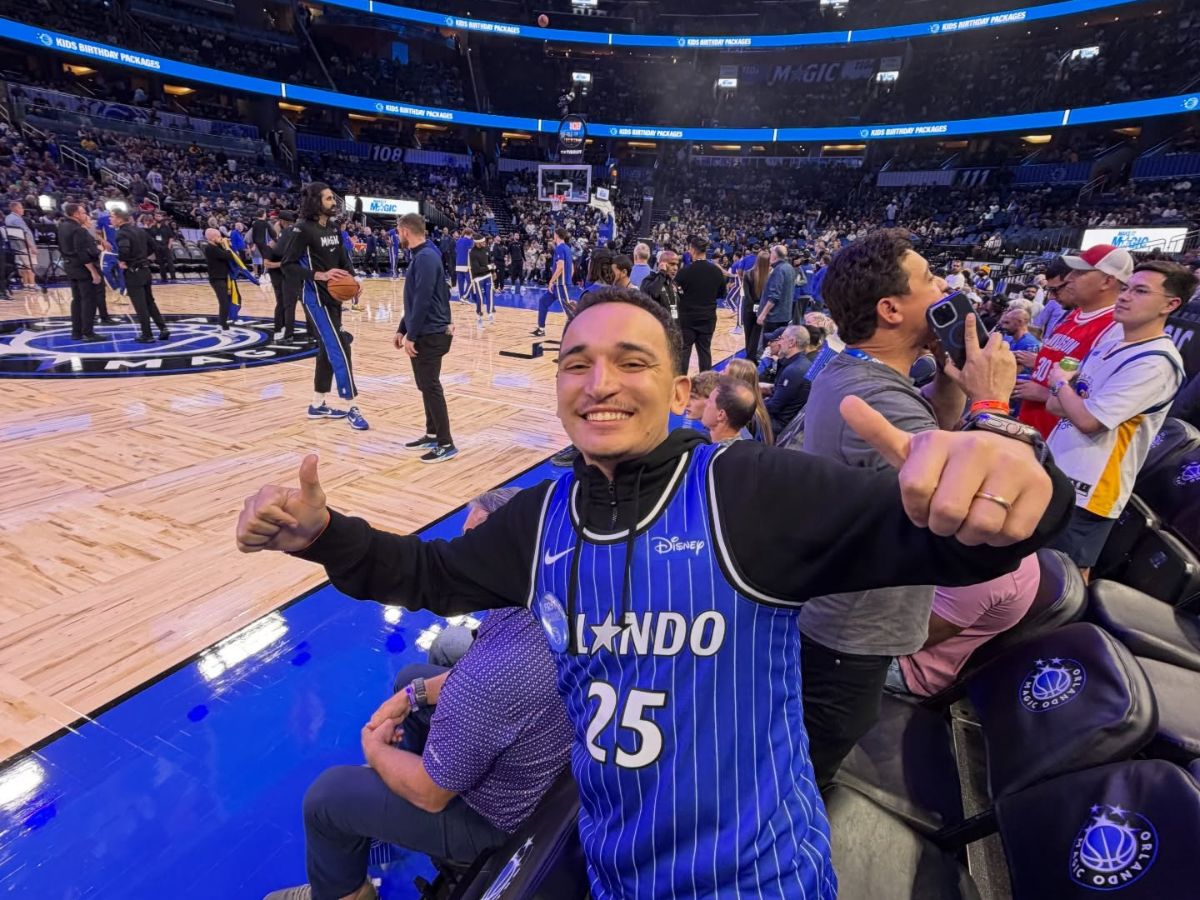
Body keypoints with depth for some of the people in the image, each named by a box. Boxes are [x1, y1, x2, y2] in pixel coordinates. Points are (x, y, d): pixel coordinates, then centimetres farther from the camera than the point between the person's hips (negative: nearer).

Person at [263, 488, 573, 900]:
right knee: (410, 678, 21)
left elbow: (431, 794, -24)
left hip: (489, 817, -7)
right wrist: (416, 693, 1)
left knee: (326, 793, 8)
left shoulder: (488, 678, -42)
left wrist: (375, 749, -5)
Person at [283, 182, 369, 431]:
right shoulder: (303, 229, -12)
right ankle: (352, 408, -5)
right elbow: (287, 265, -14)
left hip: (333, 297, 8)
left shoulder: (333, 228, 11)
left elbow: (343, 259, 13)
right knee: (339, 350, -11)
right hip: (316, 299, -8)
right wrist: (319, 275, -25)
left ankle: (318, 405, 23)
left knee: (328, 351, 12)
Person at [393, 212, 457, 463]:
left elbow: (423, 301, -22)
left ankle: (446, 444, 0)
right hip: (425, 333, 10)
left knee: (431, 387, -6)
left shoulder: (425, 258, -16)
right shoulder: (420, 256, 16)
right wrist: (402, 330, 20)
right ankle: (432, 435, 25)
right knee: (426, 386, 15)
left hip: (430, 335, -10)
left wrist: (411, 336, -19)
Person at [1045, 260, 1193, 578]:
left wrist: (1061, 383, -6)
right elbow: (1055, 405, 12)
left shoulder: (1156, 363, -17)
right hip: (1056, 472, 9)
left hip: (1087, 489, -8)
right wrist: (1071, 398, -12)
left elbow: (1088, 420, -23)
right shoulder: (1108, 345, 10)